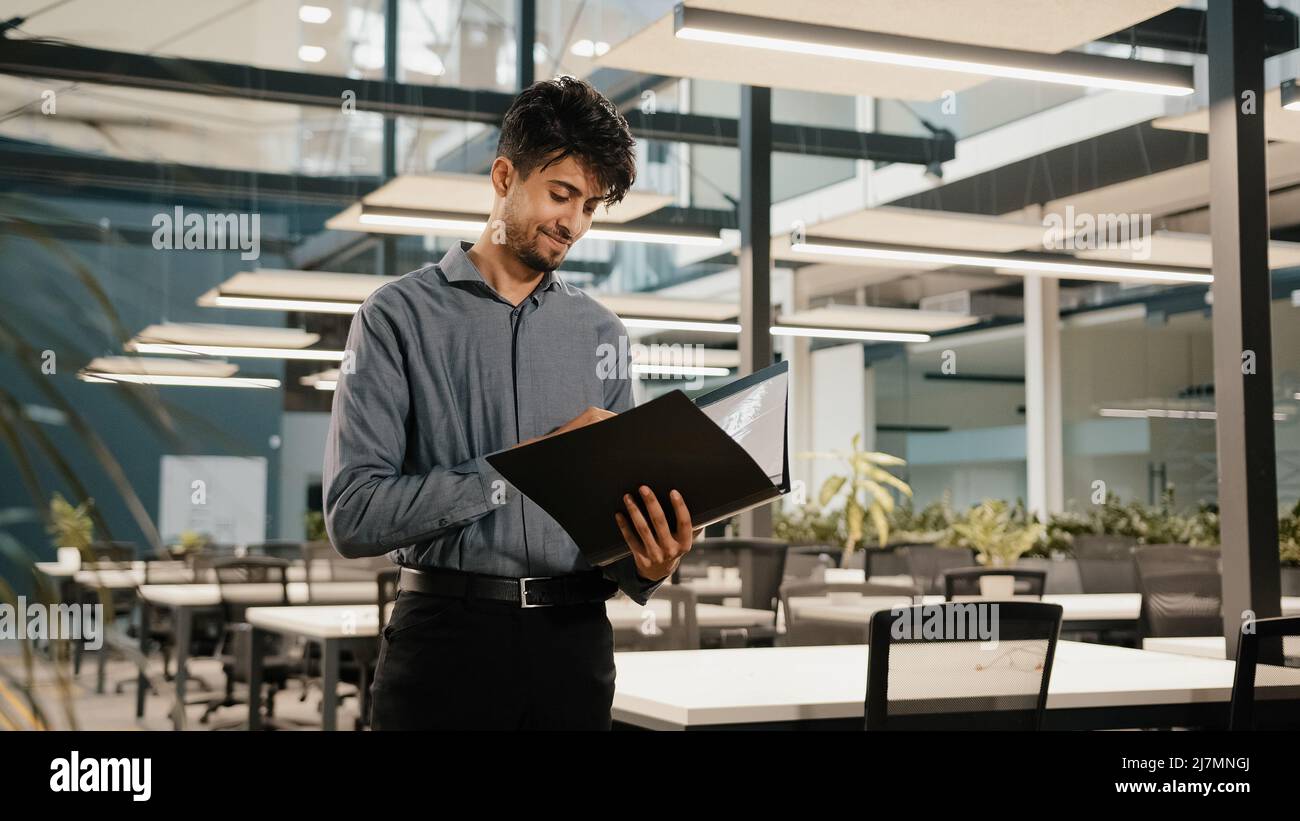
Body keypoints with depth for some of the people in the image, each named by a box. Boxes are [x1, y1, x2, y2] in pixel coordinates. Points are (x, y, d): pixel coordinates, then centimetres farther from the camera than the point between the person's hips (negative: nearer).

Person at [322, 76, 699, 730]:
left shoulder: (600, 333, 10)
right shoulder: (400, 316, -3)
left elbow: (619, 519, 10)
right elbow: (353, 515, -13)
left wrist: (648, 567, -13)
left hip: (574, 641, 4)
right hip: (446, 635, -3)